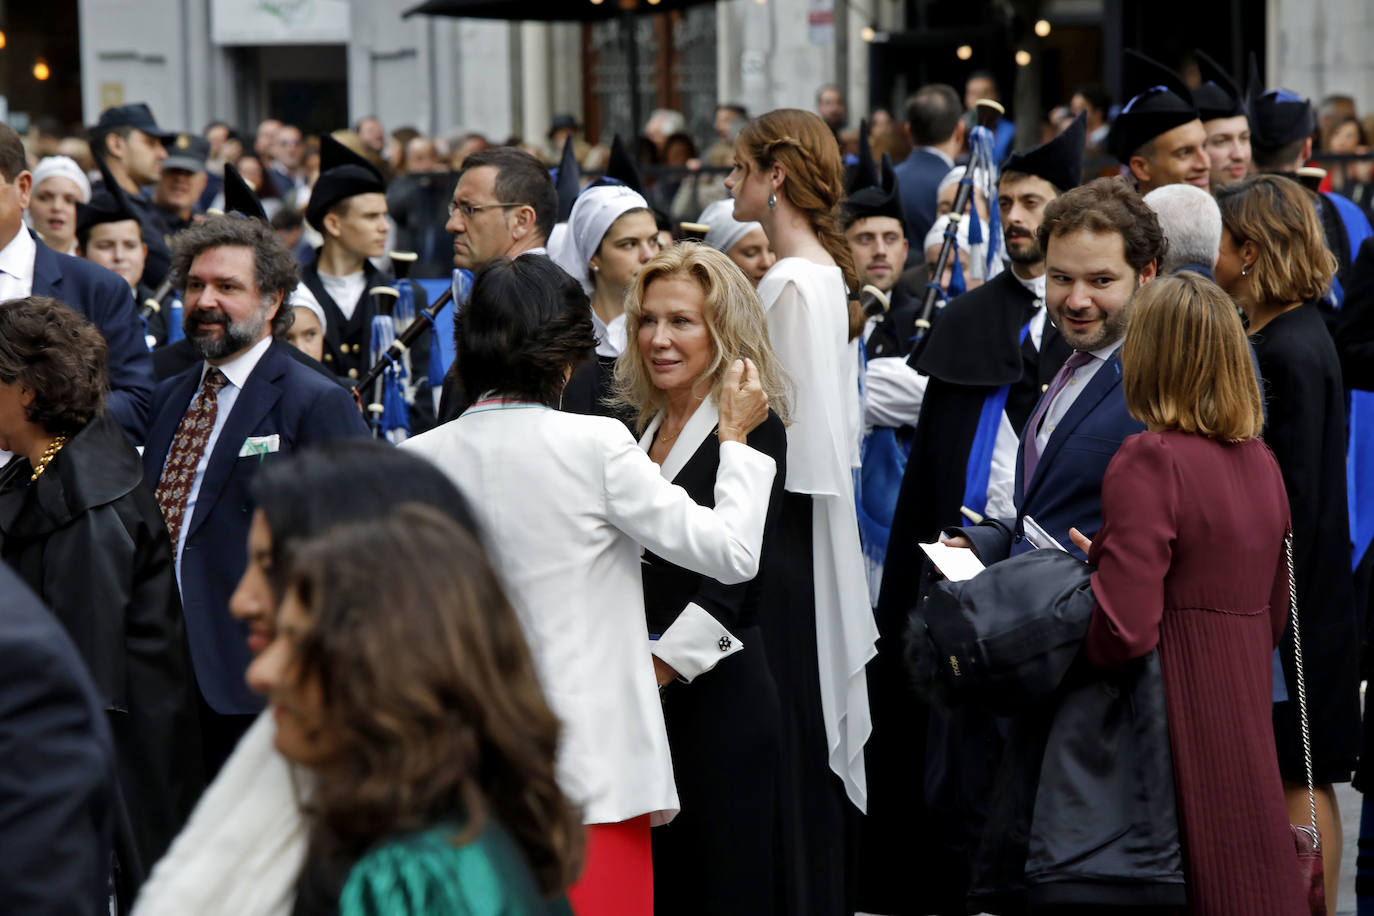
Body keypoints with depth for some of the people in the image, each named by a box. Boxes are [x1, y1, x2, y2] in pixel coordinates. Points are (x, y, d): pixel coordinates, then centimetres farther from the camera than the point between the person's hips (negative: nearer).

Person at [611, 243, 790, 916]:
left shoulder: (752, 431, -7)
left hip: (717, 694, -6)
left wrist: (650, 671, -20)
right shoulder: (638, 427, 14)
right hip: (638, 698, 6)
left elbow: (727, 580, -15)